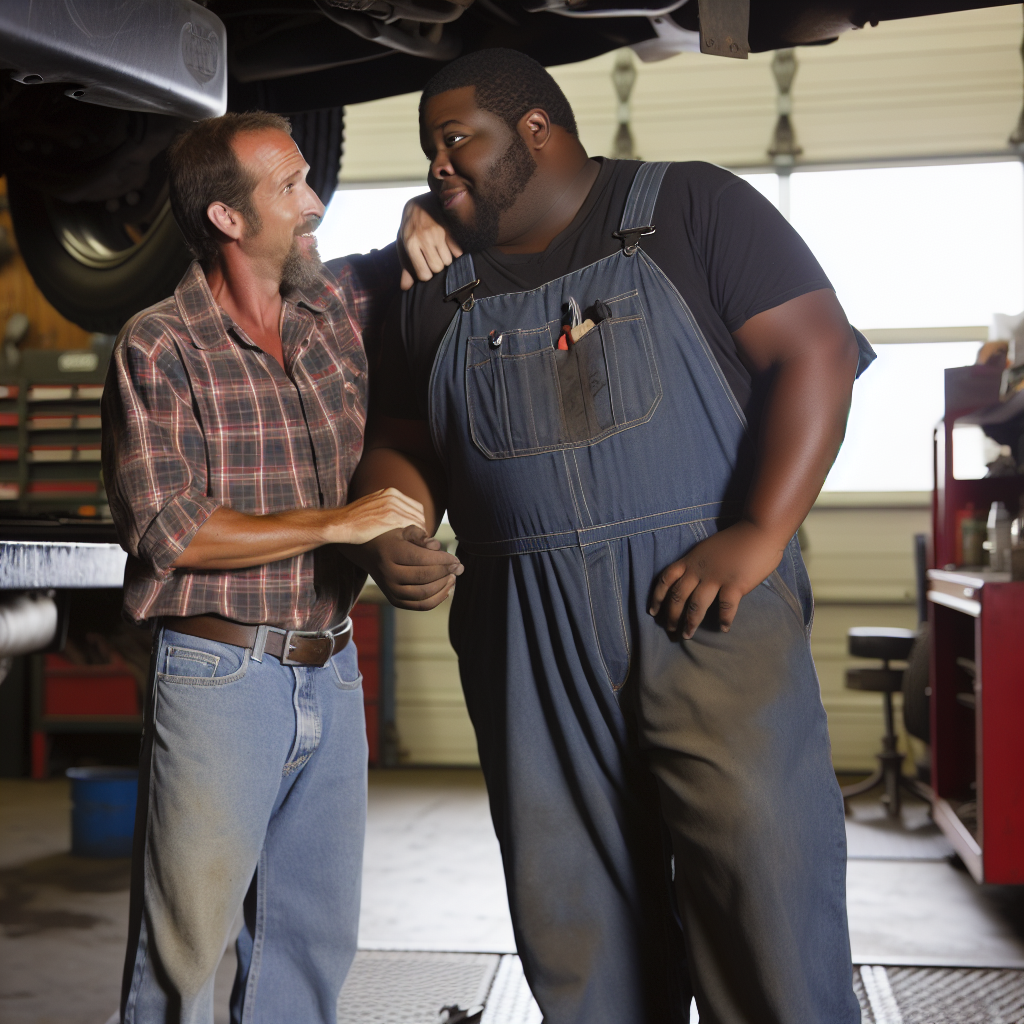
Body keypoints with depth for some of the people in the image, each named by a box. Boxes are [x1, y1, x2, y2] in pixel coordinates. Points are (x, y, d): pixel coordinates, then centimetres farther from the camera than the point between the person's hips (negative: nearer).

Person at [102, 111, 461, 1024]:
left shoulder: (336, 305, 6)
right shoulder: (158, 349, -8)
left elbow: (419, 262, 25)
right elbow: (166, 533, -15)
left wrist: (423, 219, 1)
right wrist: (335, 523, -17)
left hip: (332, 673, 6)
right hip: (219, 675, -5)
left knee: (316, 942, 15)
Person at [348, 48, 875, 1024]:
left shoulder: (690, 209, 3)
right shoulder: (438, 292, 17)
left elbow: (816, 351, -4)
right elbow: (399, 445, 19)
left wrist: (760, 534, -15)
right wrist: (389, 538, -3)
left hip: (707, 604, -3)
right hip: (527, 644, 4)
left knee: (767, 896, -6)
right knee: (577, 937, 8)